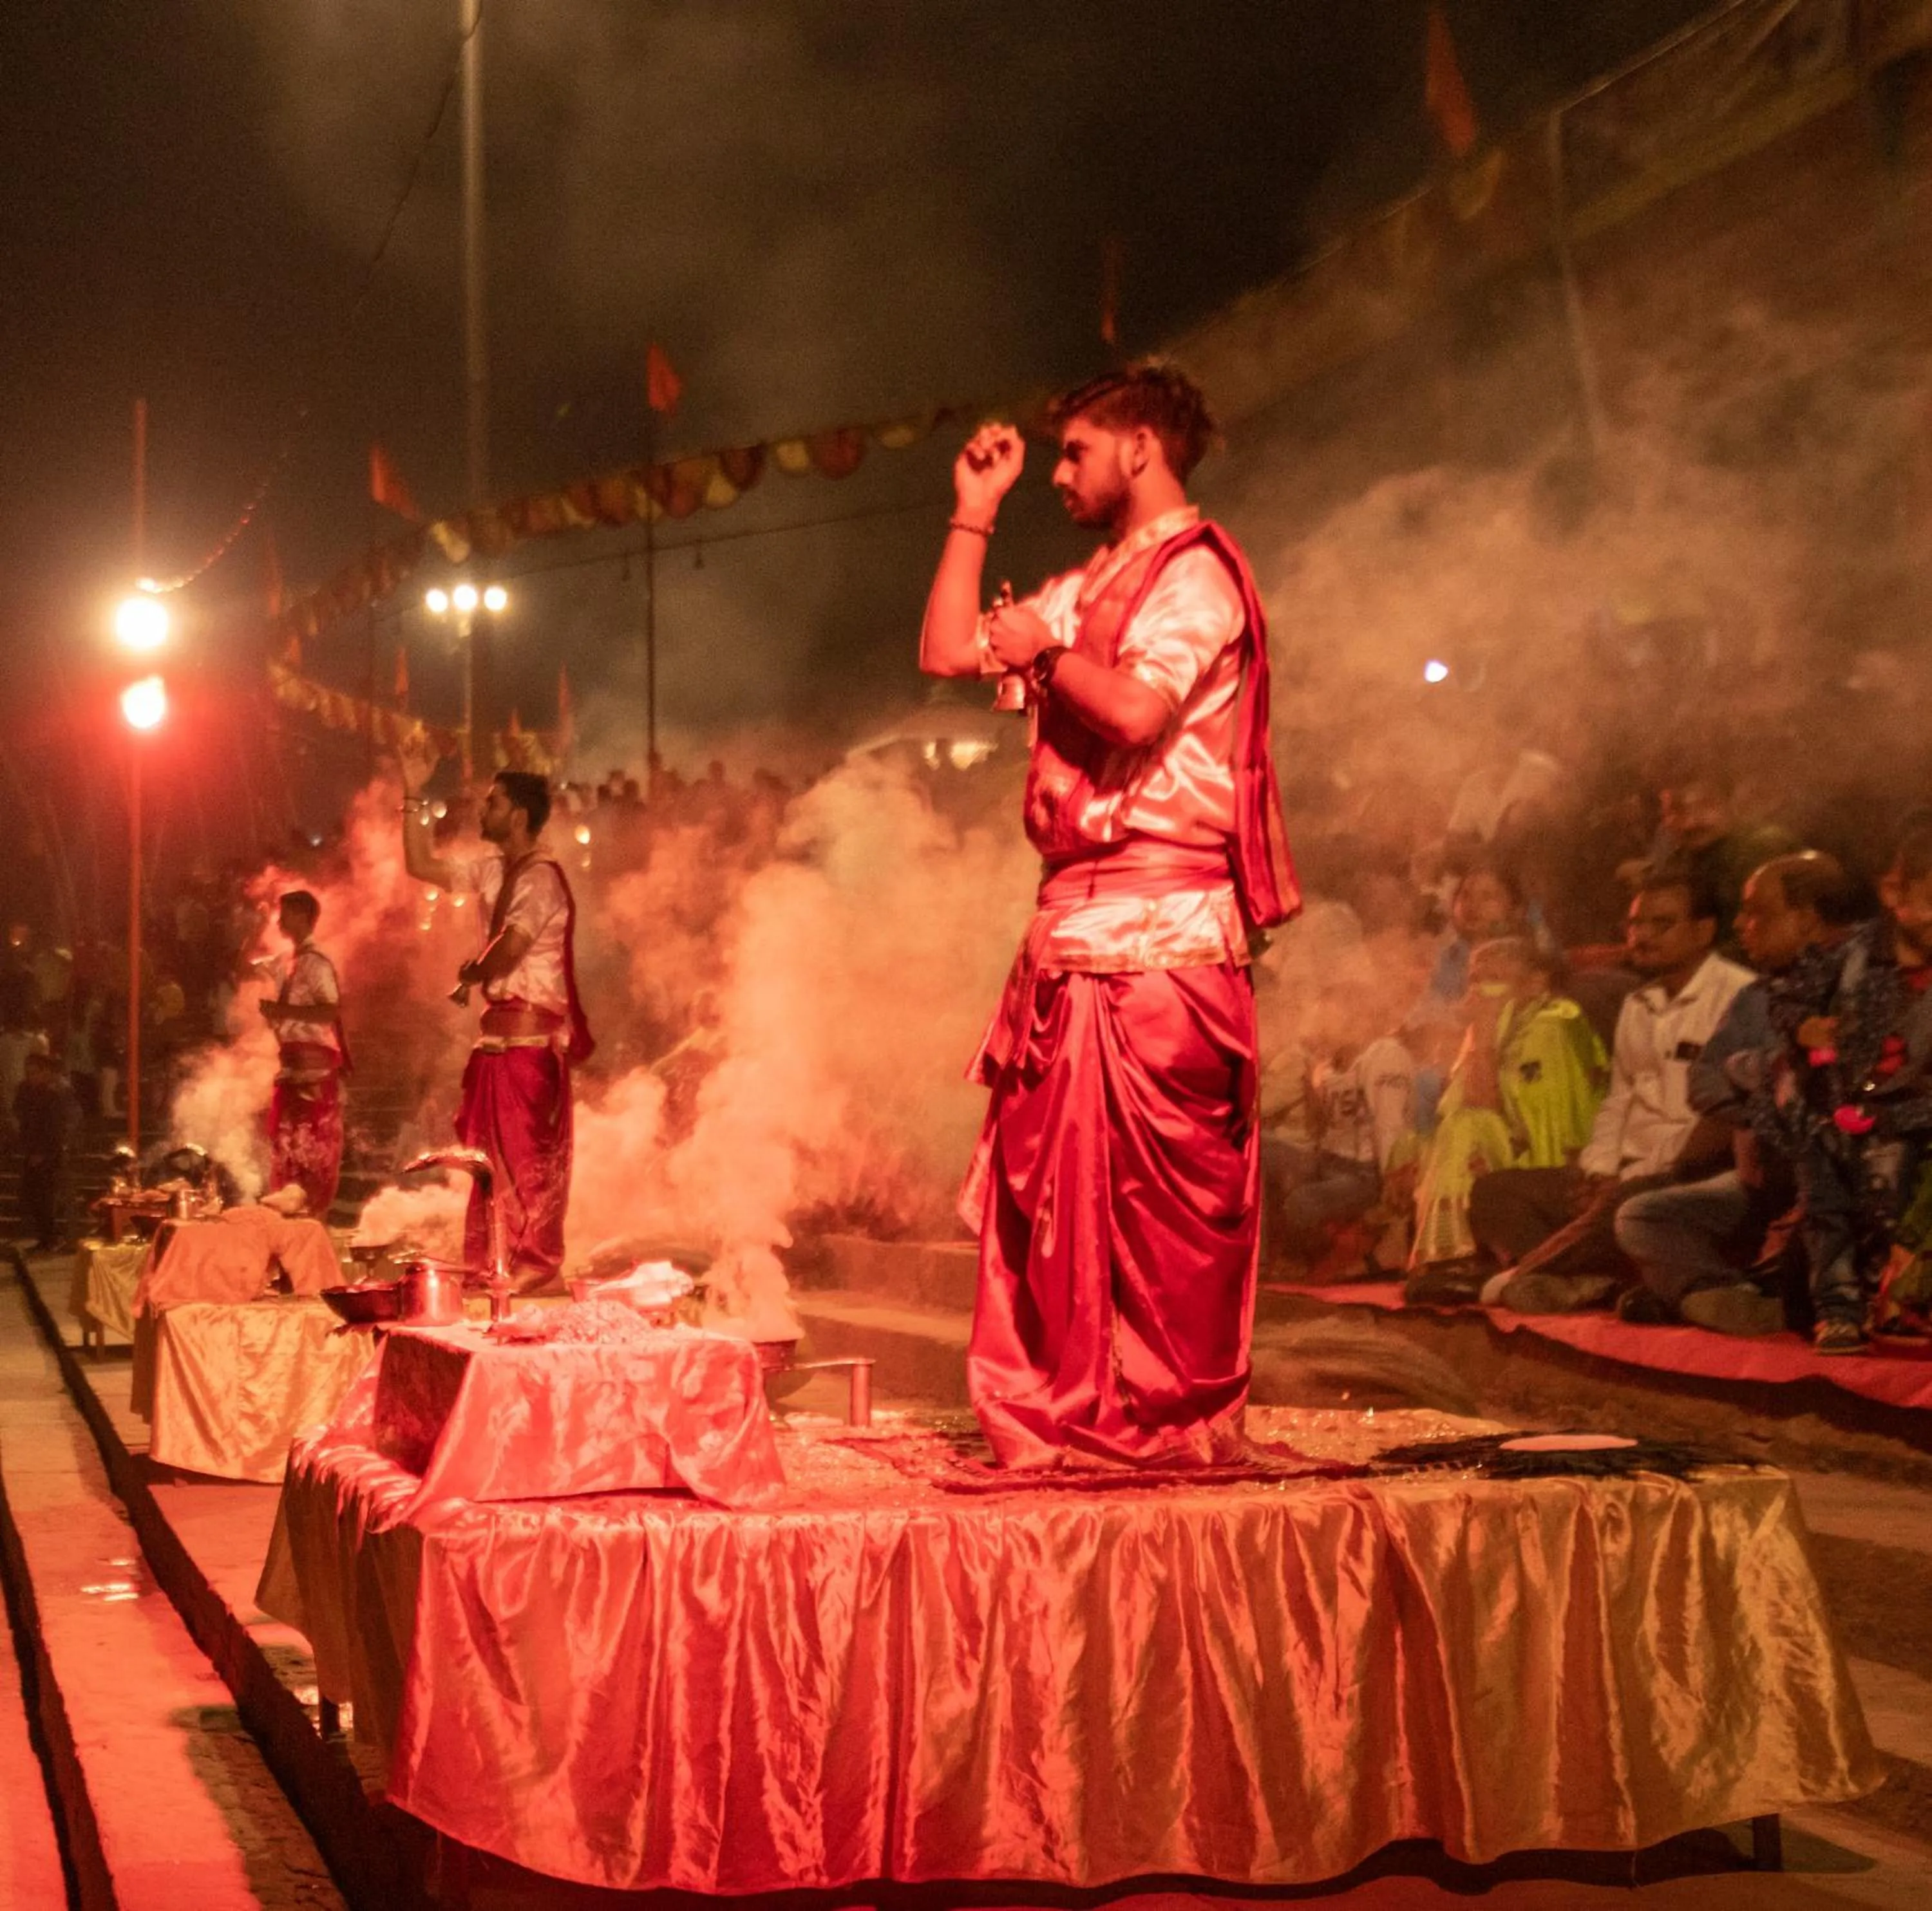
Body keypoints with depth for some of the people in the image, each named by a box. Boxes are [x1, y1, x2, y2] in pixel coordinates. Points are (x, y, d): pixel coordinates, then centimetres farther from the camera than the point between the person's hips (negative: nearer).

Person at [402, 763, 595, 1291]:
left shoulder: (541, 879, -15)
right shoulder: (493, 870, 11)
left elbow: (506, 952, -20)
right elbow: (421, 866, 18)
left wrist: (468, 975, -1)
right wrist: (414, 798, 11)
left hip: (531, 1034, -9)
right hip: (497, 1028, 9)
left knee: (527, 1154, -6)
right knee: (486, 1152, 12)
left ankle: (537, 1266, -2)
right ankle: (481, 1264, 18)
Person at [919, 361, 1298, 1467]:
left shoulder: (1195, 573, -6)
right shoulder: (1092, 589, 22)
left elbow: (1138, 711, -20)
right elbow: (948, 652, 20)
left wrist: (1044, 652, -5)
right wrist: (975, 514, 19)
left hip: (1160, 923, -9)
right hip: (1076, 919, 9)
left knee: (1163, 1187, -6)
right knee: (1048, 1169, 8)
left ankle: (1178, 1417, 0)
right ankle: (1057, 1407, 14)